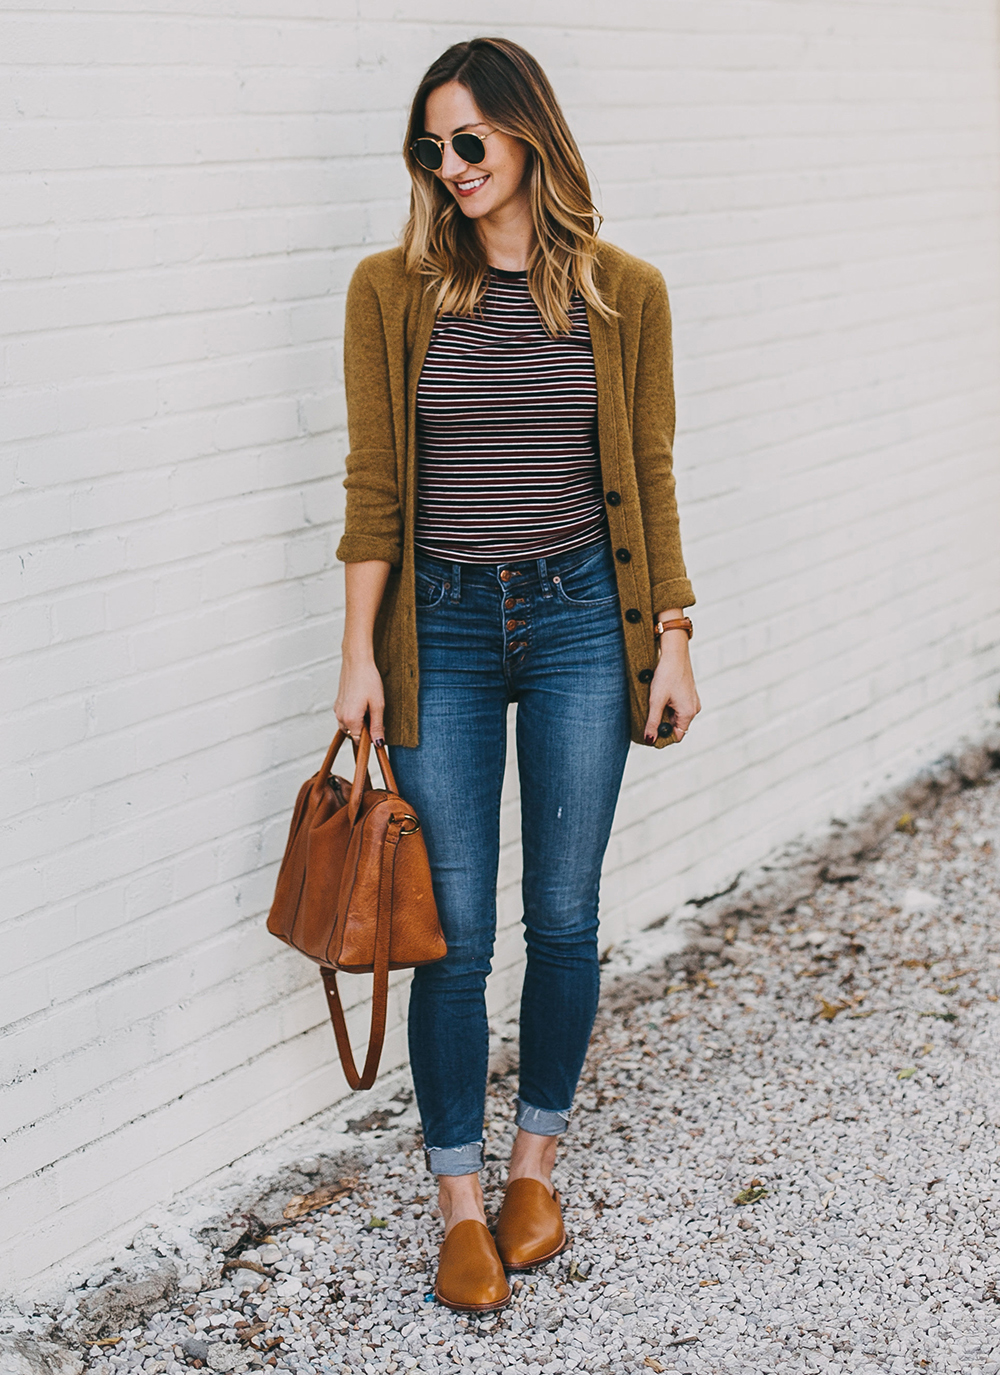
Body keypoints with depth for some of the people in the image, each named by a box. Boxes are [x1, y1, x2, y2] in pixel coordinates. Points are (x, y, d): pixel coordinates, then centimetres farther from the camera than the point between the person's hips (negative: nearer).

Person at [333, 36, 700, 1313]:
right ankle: (460, 1200, 18)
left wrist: (671, 638, 3)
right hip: (442, 630, -1)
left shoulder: (622, 293, 0)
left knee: (563, 916, 8)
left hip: (580, 622, 1)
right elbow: (373, 485, -1)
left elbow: (649, 480, 5)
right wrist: (360, 656, -3)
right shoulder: (392, 290, -1)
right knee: (456, 932, 2)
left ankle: (536, 1161, 29)